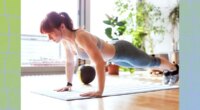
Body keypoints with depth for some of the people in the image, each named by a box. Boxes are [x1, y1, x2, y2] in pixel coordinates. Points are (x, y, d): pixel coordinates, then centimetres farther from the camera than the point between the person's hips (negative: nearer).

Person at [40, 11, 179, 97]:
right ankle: (167, 71, 66)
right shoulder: (66, 40, -15)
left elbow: (100, 62, -49)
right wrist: (69, 84, 2)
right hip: (114, 55, 8)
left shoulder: (81, 37, -42)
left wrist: (100, 91, -50)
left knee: (151, 63, 21)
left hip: (123, 51, -8)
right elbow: (69, 62, 1)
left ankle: (174, 68, 54)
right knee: (144, 64, 34)